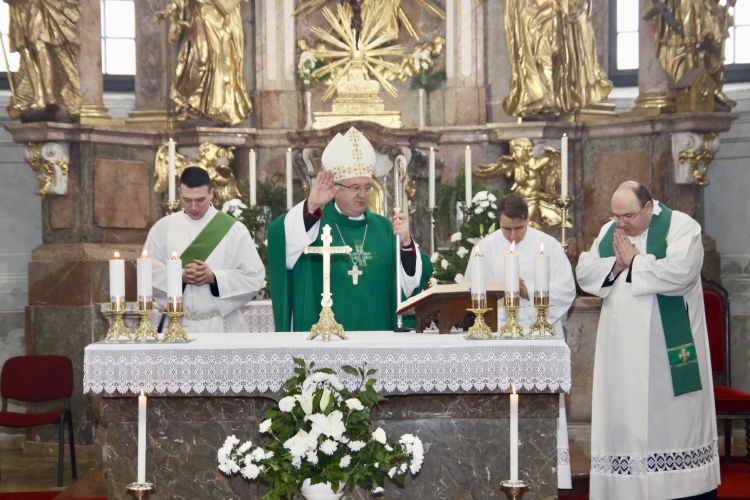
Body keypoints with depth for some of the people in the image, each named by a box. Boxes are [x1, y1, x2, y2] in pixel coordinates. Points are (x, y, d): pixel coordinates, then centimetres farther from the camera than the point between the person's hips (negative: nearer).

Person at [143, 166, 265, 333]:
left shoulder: (233, 229, 1)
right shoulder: (163, 228, 5)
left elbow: (254, 277, -2)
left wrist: (214, 278, -15)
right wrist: (180, 276, -16)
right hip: (177, 325, 1)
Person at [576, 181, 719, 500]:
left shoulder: (680, 226, -6)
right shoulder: (609, 231, 13)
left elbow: (681, 271, -22)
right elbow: (584, 271, 7)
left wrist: (634, 262, -13)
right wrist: (615, 265, -10)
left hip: (668, 346, -5)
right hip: (622, 346, 5)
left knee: (674, 416, 0)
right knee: (624, 415, 4)